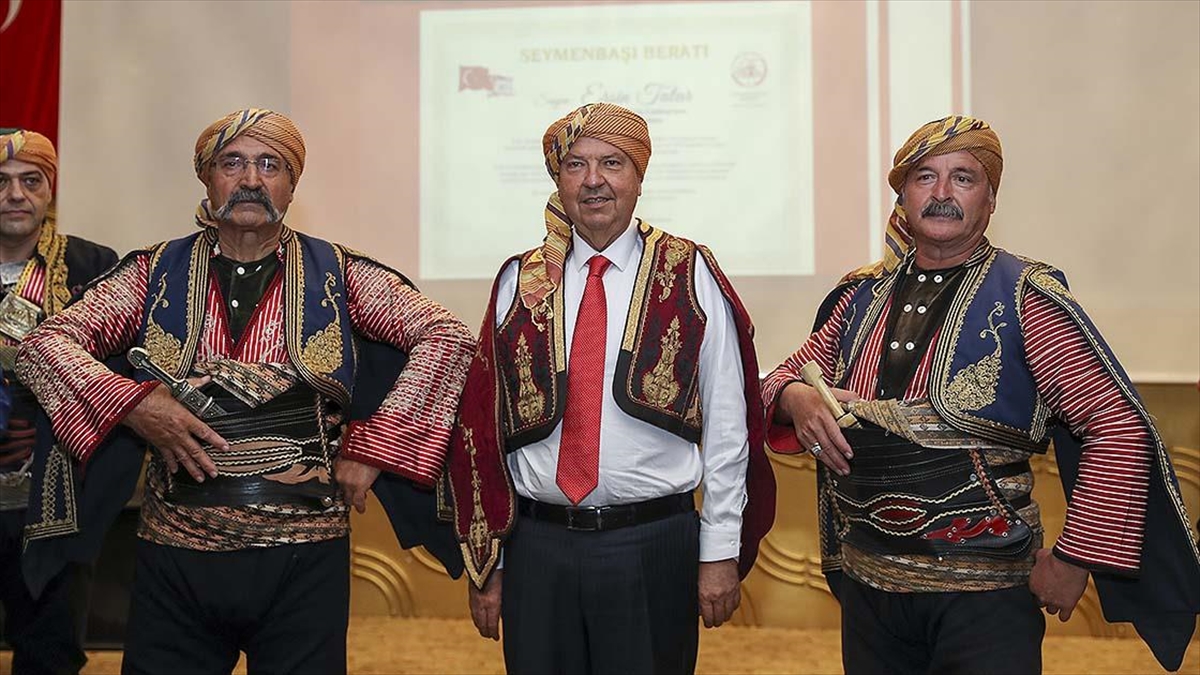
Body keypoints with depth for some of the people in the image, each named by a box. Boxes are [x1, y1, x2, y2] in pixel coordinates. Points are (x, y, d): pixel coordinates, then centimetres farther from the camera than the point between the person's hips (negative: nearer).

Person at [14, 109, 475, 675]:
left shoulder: (337, 275, 3)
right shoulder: (156, 273, 7)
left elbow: (446, 337, -2)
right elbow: (45, 342, 3)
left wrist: (373, 449, -8)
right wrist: (134, 404, -14)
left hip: (305, 557, -1)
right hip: (176, 551, 1)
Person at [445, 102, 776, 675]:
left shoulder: (690, 279, -1)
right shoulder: (520, 284, 4)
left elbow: (726, 427, -1)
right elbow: (482, 424, 5)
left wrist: (720, 553, -2)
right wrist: (485, 562, 5)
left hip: (653, 545, -2)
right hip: (537, 546, 2)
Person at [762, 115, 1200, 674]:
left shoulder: (1024, 297, -8)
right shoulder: (863, 294, 6)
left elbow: (1119, 428, -11)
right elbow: (785, 376, 15)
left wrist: (1075, 559, -12)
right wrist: (796, 397, -9)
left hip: (981, 593, -4)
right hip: (865, 585, 5)